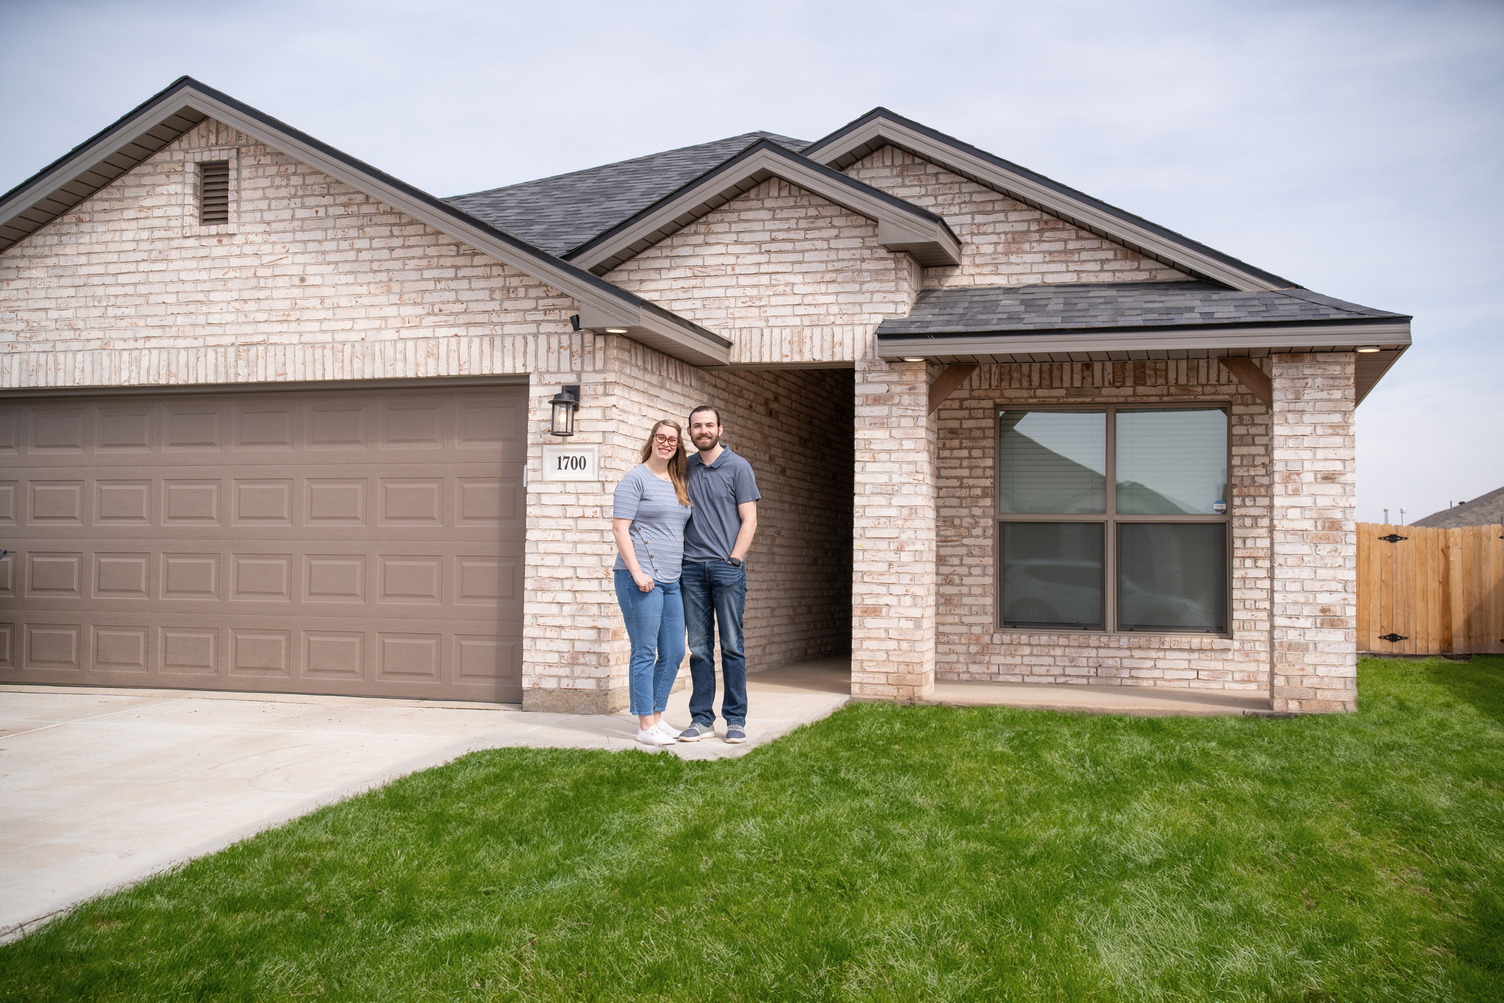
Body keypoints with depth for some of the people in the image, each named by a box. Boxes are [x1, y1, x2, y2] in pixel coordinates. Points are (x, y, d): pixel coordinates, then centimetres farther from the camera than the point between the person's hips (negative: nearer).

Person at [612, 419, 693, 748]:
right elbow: (619, 527, -10)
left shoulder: (679, 485, 17)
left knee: (674, 653, 9)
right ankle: (645, 727, 2)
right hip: (640, 579, -8)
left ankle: (657, 718, 21)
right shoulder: (636, 479, -5)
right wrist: (636, 571, -17)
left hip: (671, 580, 8)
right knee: (645, 653, -4)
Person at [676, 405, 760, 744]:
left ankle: (736, 719, 7)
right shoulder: (684, 468, 13)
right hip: (692, 567, 3)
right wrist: (678, 558, 7)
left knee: (731, 645, 0)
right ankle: (701, 719, 10)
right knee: (699, 647, 5)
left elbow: (749, 520, -1)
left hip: (727, 567, -3)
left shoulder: (737, 467, 2)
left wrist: (733, 561, -9)